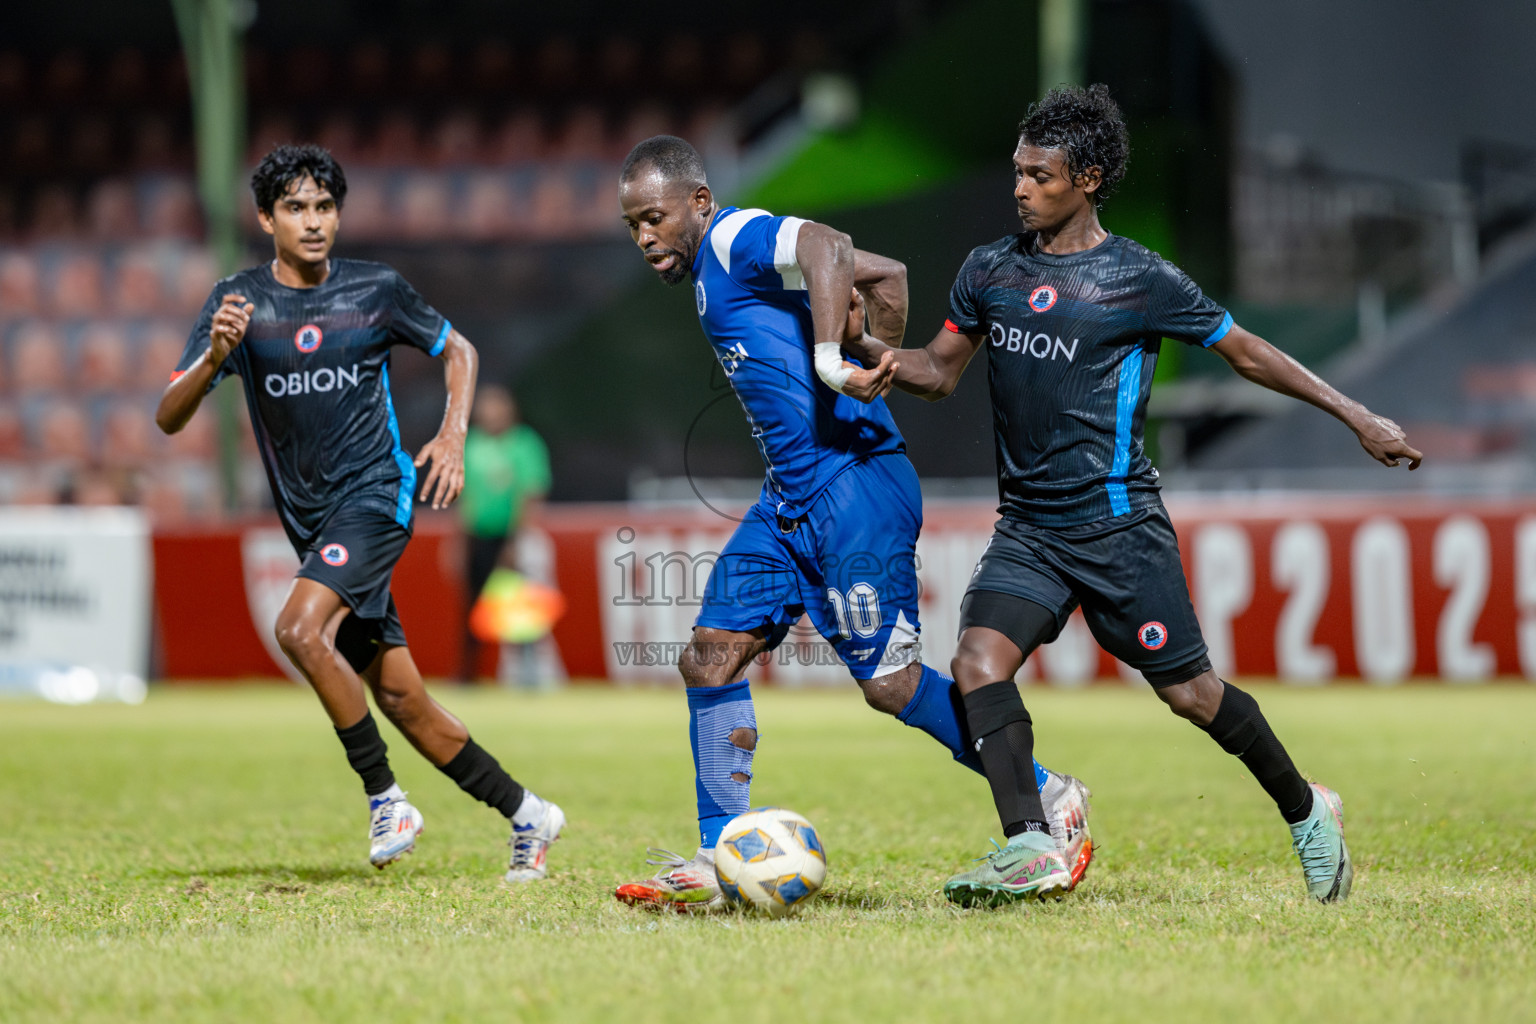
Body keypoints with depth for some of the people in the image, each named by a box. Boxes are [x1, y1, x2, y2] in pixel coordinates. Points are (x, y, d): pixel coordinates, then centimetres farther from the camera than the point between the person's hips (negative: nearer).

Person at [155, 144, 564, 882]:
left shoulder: (376, 290, -2)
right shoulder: (239, 301, 0)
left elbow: (457, 350, 15)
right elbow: (168, 418, -7)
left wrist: (453, 435, -2)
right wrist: (214, 357, -27)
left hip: (376, 495, -4)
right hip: (312, 522, 4)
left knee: (300, 629, -28)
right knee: (401, 700, 5)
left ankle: (385, 797, -17)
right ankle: (527, 817, 18)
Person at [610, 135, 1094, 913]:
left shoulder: (734, 240, -9)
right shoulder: (710, 271, 19)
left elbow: (827, 248, -32)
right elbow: (885, 276, 22)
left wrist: (829, 359, -37)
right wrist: (877, 370, 16)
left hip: (853, 485, -10)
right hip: (791, 498, 10)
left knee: (889, 682, -8)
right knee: (710, 657, 2)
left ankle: (1049, 800, 7)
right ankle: (719, 863, 5)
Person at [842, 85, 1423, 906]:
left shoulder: (1139, 281, -7)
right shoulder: (990, 270, 7)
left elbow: (1245, 353, 2)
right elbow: (938, 373, 15)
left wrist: (1356, 418, 3)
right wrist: (866, 344, -6)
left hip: (1117, 523, -4)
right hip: (1027, 525, 4)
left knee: (1187, 691, 0)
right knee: (979, 656, -19)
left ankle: (1306, 813, 23)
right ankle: (1030, 847, -25)